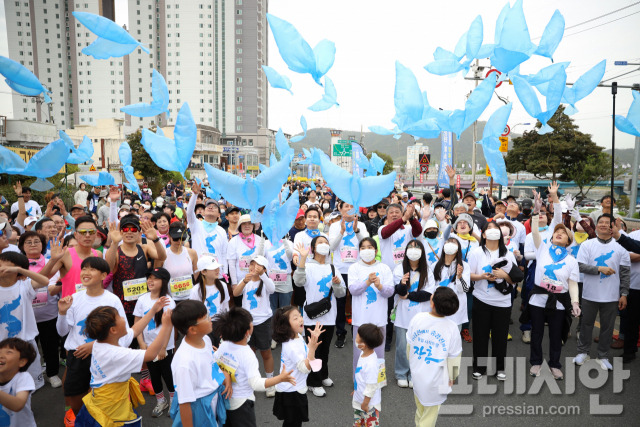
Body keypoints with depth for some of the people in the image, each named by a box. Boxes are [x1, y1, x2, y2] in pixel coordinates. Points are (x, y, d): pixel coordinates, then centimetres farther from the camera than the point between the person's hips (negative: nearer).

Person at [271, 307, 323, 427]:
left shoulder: (298, 336, -1)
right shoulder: (292, 346, -30)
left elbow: (305, 352, 17)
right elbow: (305, 368, -35)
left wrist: (313, 338, 11)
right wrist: (312, 348, -46)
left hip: (296, 389, 9)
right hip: (291, 392, -9)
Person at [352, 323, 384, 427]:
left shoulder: (371, 363, -35)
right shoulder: (363, 354, -6)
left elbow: (371, 386, -27)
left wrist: (365, 403, -17)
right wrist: (356, 390, 21)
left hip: (368, 403, -9)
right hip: (359, 399, 9)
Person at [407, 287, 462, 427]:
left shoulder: (418, 318, -18)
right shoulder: (451, 328, -25)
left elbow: (409, 345, -4)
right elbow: (453, 357, -12)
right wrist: (452, 377, 8)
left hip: (415, 373, 4)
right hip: (434, 379, -3)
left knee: (420, 407, 29)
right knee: (431, 412, 19)